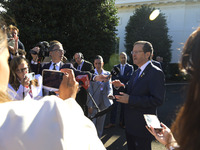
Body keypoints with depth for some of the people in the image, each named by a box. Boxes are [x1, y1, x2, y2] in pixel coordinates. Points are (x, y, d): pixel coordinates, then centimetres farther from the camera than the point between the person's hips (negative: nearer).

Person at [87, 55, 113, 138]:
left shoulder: (107, 74, 8)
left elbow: (109, 87, 2)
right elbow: (89, 90, -5)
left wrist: (109, 94, -22)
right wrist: (90, 105, -11)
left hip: (104, 102, 3)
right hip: (93, 102, -3)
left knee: (101, 124, 12)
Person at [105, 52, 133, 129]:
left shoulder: (130, 67, 2)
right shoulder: (115, 67, 10)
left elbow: (129, 77, -12)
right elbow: (113, 78, 2)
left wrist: (118, 77, -15)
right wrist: (123, 79, -11)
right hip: (116, 89, 1)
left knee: (124, 107, 7)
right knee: (114, 106, 2)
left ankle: (122, 122, 19)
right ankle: (112, 122, 10)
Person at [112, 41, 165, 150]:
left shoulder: (156, 73, -16)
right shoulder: (136, 72, 13)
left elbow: (157, 100, -25)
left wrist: (130, 99, -26)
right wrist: (122, 86, -3)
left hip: (142, 128, -8)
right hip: (130, 125, 8)